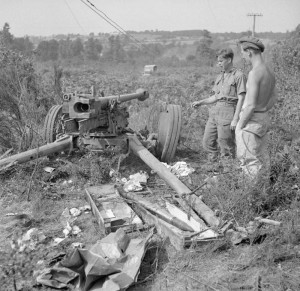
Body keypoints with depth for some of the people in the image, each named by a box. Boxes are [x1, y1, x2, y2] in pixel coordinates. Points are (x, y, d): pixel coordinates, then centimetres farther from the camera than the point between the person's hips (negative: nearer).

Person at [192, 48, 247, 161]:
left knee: (226, 147, -3)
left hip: (228, 114, -7)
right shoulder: (220, 76, 18)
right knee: (207, 143, 9)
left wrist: (235, 119, -16)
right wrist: (200, 102, 9)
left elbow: (241, 98, -9)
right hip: (214, 112, 8)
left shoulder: (238, 75, -4)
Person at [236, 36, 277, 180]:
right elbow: (274, 98, 20)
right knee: (262, 159, 16)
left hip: (251, 122, -9)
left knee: (248, 160, -2)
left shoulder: (254, 73, -22)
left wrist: (240, 126, -13)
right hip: (264, 119, 9)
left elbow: (251, 105, -24)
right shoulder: (270, 72, 8)